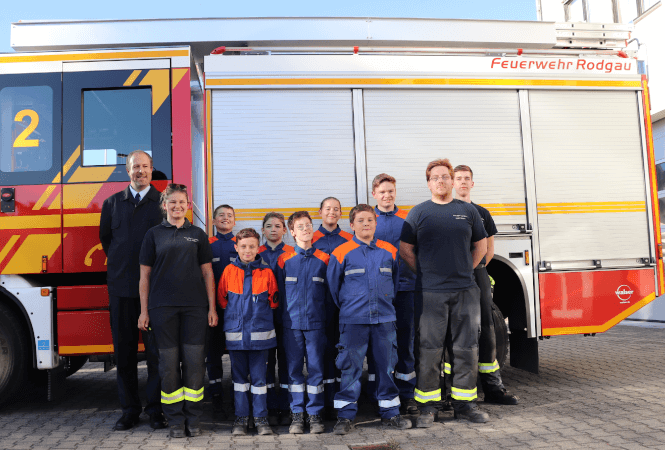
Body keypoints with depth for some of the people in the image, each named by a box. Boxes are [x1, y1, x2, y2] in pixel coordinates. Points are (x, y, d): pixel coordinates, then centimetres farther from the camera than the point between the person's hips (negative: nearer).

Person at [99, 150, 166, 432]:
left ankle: (156, 409, 12)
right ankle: (129, 409, 20)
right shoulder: (112, 203, 13)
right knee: (124, 349, 8)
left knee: (156, 349, 1)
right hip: (121, 287, 3)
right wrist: (121, 263, 14)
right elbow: (105, 238, 22)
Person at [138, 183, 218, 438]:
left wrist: (212, 307, 3)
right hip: (163, 307, 0)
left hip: (195, 307, 1)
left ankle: (193, 419, 13)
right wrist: (144, 311, 2)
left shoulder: (198, 235, 10)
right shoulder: (154, 235, 7)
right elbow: (145, 275, 7)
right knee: (169, 362, 3)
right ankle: (175, 419, 14)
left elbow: (207, 273, 9)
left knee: (194, 361, 1)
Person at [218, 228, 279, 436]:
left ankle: (261, 418, 15)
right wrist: (236, 314, 8)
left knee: (259, 376, 5)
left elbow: (273, 300, 8)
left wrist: (259, 313, 4)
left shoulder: (266, 272, 0)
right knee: (239, 376, 10)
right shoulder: (229, 271, 2)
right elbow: (221, 298, 11)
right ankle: (241, 417, 20)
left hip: (260, 332, -1)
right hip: (235, 333, 1)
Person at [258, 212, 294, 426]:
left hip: (286, 313, -1)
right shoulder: (255, 255, 7)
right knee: (266, 358, 5)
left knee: (286, 357, 3)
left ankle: (286, 408, 14)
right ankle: (270, 408, 15)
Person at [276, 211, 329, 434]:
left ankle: (315, 414, 15)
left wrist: (326, 317, 5)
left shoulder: (324, 259, 5)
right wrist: (284, 318, 5)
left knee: (316, 367, 3)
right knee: (294, 368, 5)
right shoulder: (284, 260, 4)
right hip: (292, 323, 0)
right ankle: (297, 414, 17)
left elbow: (330, 291, 8)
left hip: (316, 322, 0)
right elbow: (279, 293, 8)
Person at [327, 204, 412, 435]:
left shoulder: (389, 251, 6)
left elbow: (395, 280, 18)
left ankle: (390, 413, 23)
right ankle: (345, 416, 13)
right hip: (353, 320, -2)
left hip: (384, 318, 3)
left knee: (386, 365, 10)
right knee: (350, 367, 2)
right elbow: (333, 286, 6)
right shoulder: (341, 253, -2)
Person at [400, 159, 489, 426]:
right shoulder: (419, 213, 4)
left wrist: (465, 271, 11)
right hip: (430, 293, -2)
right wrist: (426, 273, 3)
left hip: (465, 291, 3)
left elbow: (481, 246, 18)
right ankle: (428, 406, 11)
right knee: (428, 350, 0)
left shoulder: (468, 211, 10)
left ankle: (464, 403, 21)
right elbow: (405, 249, 6)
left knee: (466, 348, 8)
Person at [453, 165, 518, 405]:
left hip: (478, 275, 4)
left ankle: (493, 387, 10)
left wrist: (477, 267, 9)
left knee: (486, 328, 4)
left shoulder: (482, 213, 16)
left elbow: (489, 248, 20)